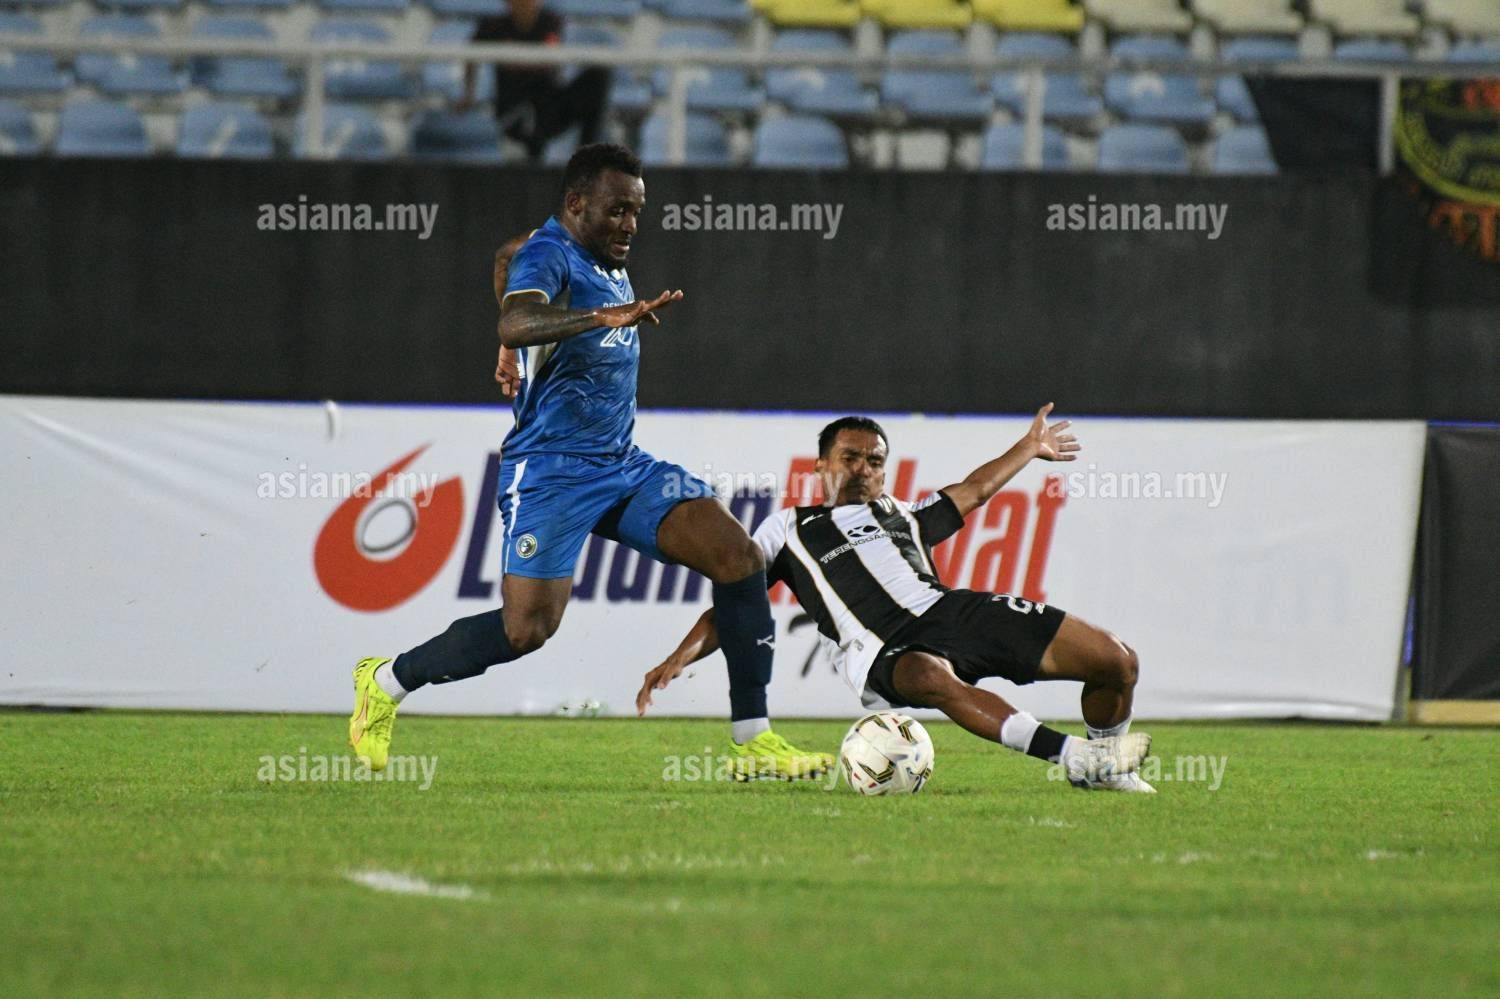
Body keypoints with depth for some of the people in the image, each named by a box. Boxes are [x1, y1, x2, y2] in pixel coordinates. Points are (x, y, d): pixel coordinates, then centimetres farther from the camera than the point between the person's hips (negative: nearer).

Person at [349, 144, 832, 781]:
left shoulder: (609, 265, 15)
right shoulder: (547, 256, -13)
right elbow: (515, 324, -37)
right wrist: (605, 316, -51)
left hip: (623, 465, 8)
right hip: (551, 469, -8)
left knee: (739, 555, -10)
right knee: (528, 629, -15)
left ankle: (753, 742, -9)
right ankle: (385, 684, 11)